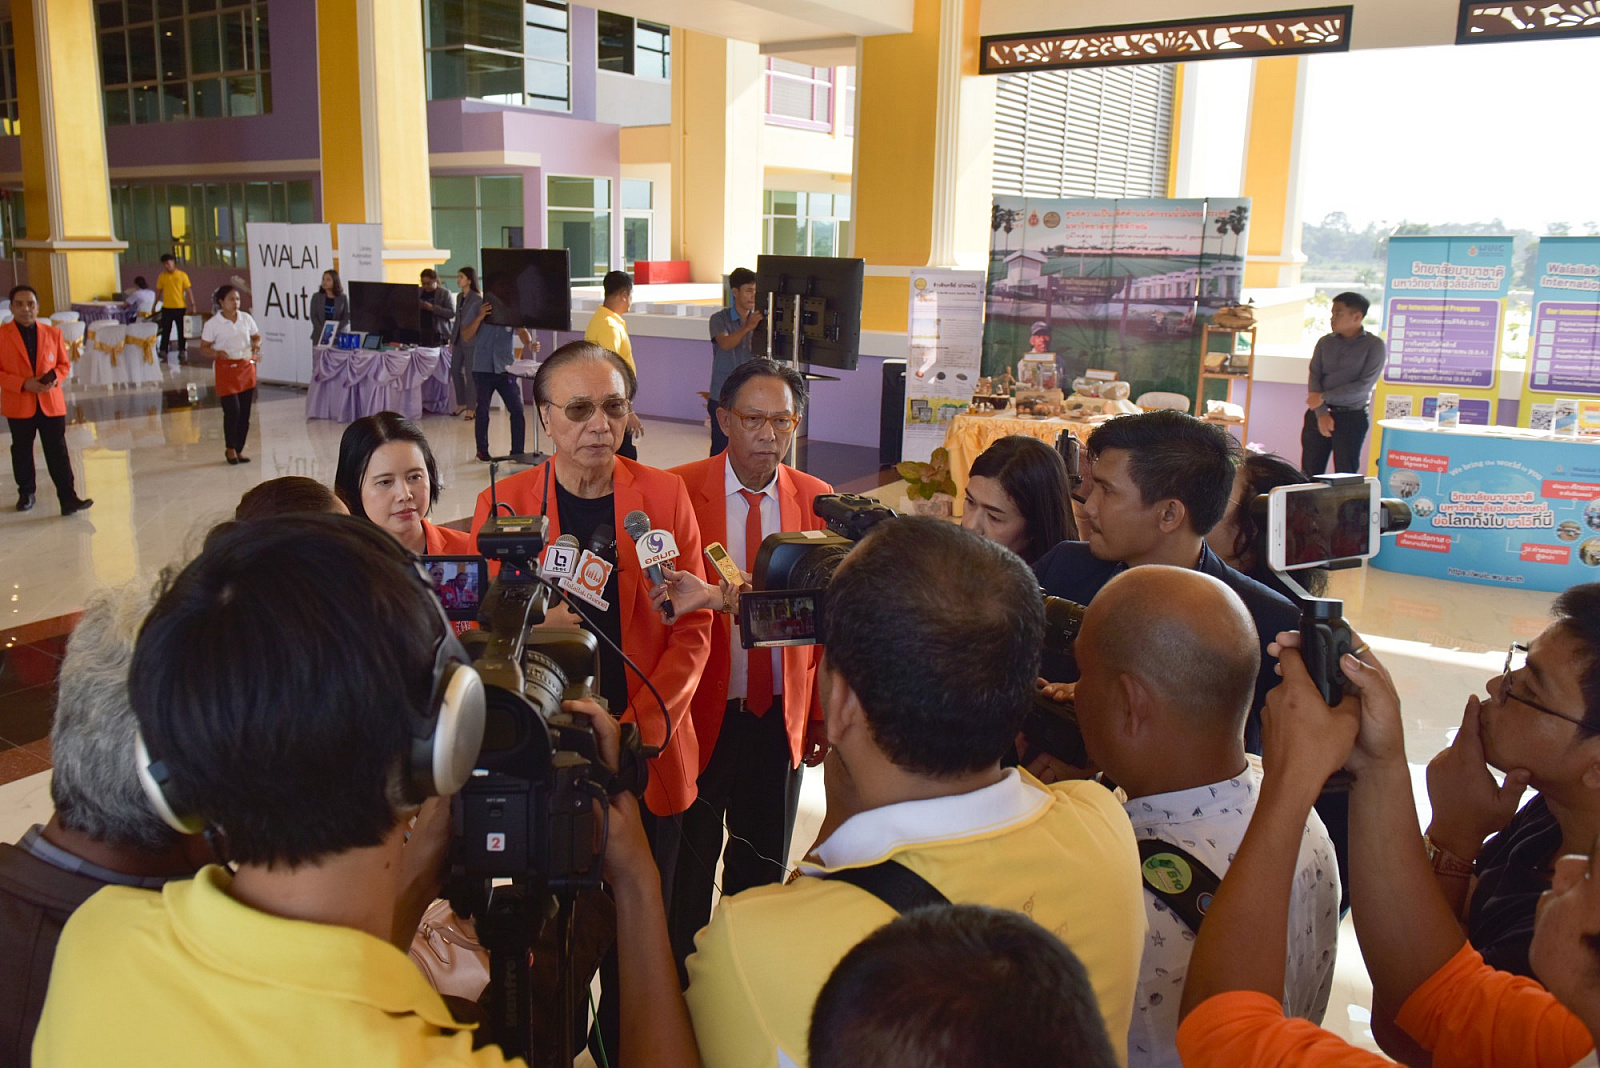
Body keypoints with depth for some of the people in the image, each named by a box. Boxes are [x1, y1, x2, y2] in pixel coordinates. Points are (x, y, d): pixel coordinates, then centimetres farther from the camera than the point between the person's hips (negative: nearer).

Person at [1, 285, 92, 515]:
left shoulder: (52, 333, 4)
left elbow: (64, 364, 10)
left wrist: (54, 377, -11)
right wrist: (24, 384, -18)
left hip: (52, 403, 1)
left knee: (58, 452, -2)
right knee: (22, 452, 14)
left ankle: (68, 499, -4)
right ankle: (26, 493, 31)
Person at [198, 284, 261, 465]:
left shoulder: (246, 318, 5)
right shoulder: (212, 323, -4)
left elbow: (257, 336, 17)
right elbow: (204, 348, -1)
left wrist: (257, 344, -7)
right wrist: (217, 353, -22)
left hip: (247, 368, 4)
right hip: (226, 370, -4)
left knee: (245, 412, 5)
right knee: (232, 410, -11)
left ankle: (239, 449, 18)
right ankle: (230, 448, 11)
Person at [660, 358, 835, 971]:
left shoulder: (817, 501, 0)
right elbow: (660, 605, -8)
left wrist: (823, 714, 4)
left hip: (779, 716, 3)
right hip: (700, 712, -3)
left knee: (763, 869, 18)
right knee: (688, 865, 13)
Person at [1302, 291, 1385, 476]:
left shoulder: (1374, 345, -3)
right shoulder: (1325, 342, 9)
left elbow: (1364, 386, -12)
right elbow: (1314, 377, 1)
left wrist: (1324, 397, -11)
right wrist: (1321, 413, -11)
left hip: (1352, 418, -4)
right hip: (1318, 414, 4)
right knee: (1309, 473, 3)